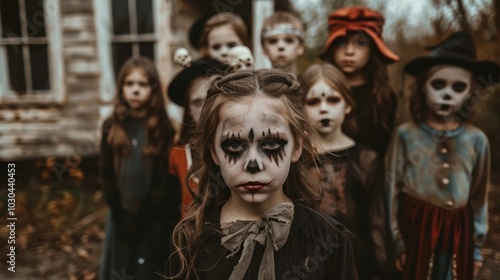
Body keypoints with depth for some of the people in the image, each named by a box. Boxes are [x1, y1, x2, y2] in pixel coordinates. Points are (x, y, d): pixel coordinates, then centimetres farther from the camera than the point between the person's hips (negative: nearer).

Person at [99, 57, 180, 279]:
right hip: (121, 219, 3)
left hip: (155, 221, -2)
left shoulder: (164, 129, -8)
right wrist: (123, 218, -5)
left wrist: (141, 219, -10)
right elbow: (107, 178, 1)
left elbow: (165, 182, -9)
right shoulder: (112, 128, 1)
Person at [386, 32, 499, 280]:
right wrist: (395, 241, -3)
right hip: (416, 226, -2)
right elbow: (392, 188, -5)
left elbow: (479, 196, 6)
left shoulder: (476, 139, -2)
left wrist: (476, 246, 10)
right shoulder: (406, 134, -9)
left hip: (459, 229, 2)